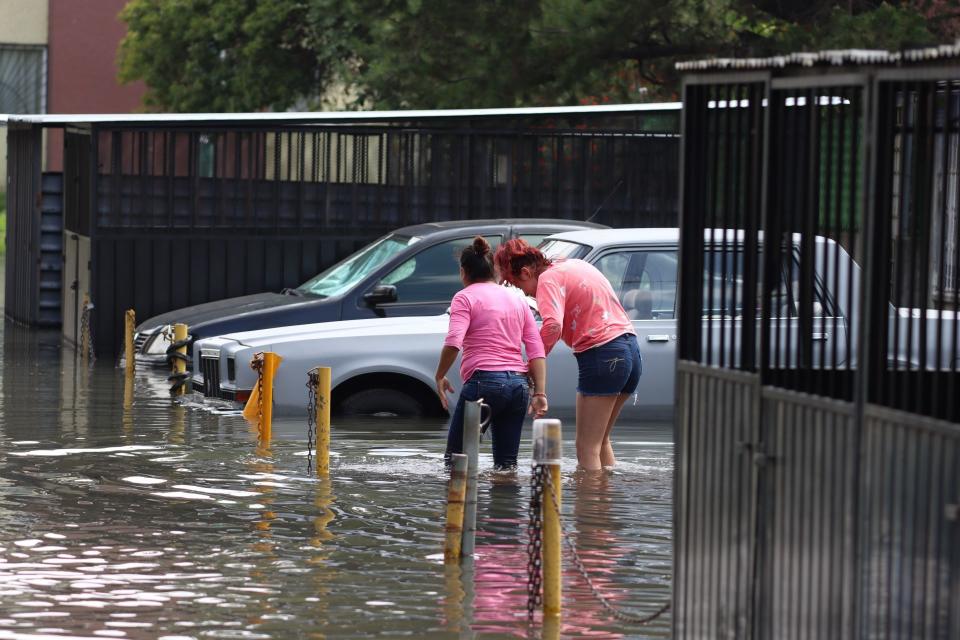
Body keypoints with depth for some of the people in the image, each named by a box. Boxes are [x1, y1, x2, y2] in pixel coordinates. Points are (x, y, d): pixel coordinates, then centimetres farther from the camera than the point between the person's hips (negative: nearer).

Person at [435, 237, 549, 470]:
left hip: (484, 381, -6)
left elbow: (453, 343, -13)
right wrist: (540, 393, 7)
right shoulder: (518, 299, 20)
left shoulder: (465, 297, 3)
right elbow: (537, 351, 11)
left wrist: (440, 377, 0)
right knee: (506, 463, 7)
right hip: (518, 385, 6)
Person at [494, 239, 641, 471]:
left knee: (586, 449, -6)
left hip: (602, 354, -9)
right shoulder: (574, 265, 18)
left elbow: (553, 325, -26)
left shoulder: (549, 279, -9)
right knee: (601, 442, 21)